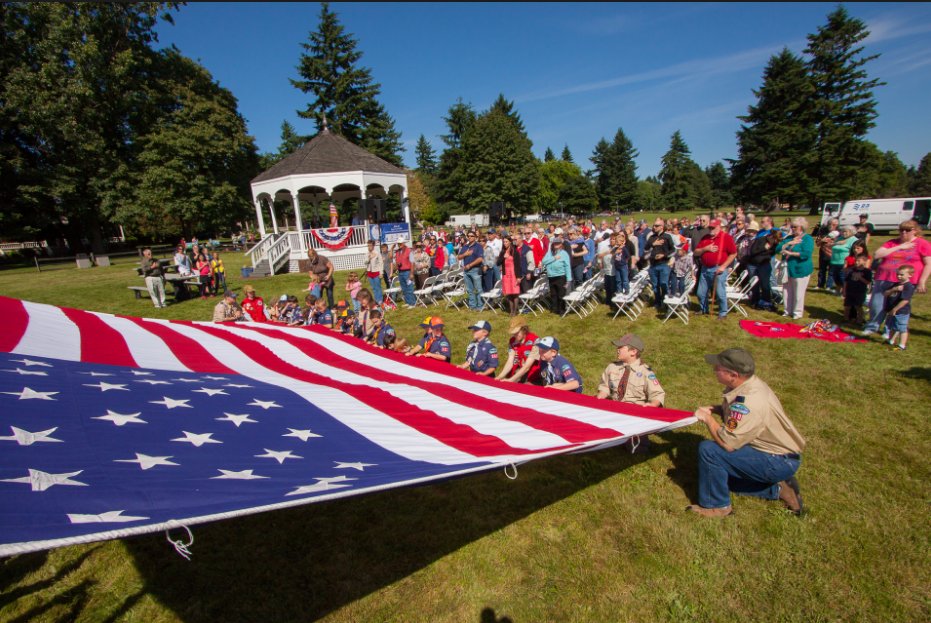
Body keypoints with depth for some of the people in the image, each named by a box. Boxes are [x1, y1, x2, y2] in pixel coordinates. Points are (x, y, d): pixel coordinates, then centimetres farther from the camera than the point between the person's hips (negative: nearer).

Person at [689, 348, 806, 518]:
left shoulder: (747, 401, -33)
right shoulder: (750, 382, -5)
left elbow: (727, 443, -30)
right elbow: (737, 413, 14)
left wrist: (708, 419, -15)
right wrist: (714, 410, -3)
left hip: (778, 462, -9)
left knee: (708, 450, -23)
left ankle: (716, 505, -4)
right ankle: (777, 489, 20)